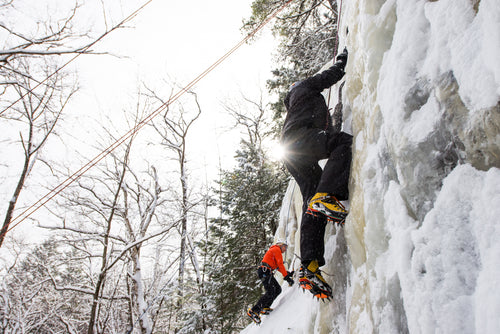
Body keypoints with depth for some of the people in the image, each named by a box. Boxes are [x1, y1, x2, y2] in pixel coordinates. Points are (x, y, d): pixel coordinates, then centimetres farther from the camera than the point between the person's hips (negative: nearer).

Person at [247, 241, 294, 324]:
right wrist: (286, 277, -11)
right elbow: (280, 265, -9)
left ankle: (265, 308, 3)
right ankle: (253, 311, -18)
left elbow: (279, 267, 27)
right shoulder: (276, 249, 0)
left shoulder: (276, 251, 30)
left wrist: (289, 273, 17)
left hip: (267, 273, 10)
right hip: (265, 271, -10)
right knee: (270, 292, -17)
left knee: (278, 289, 4)